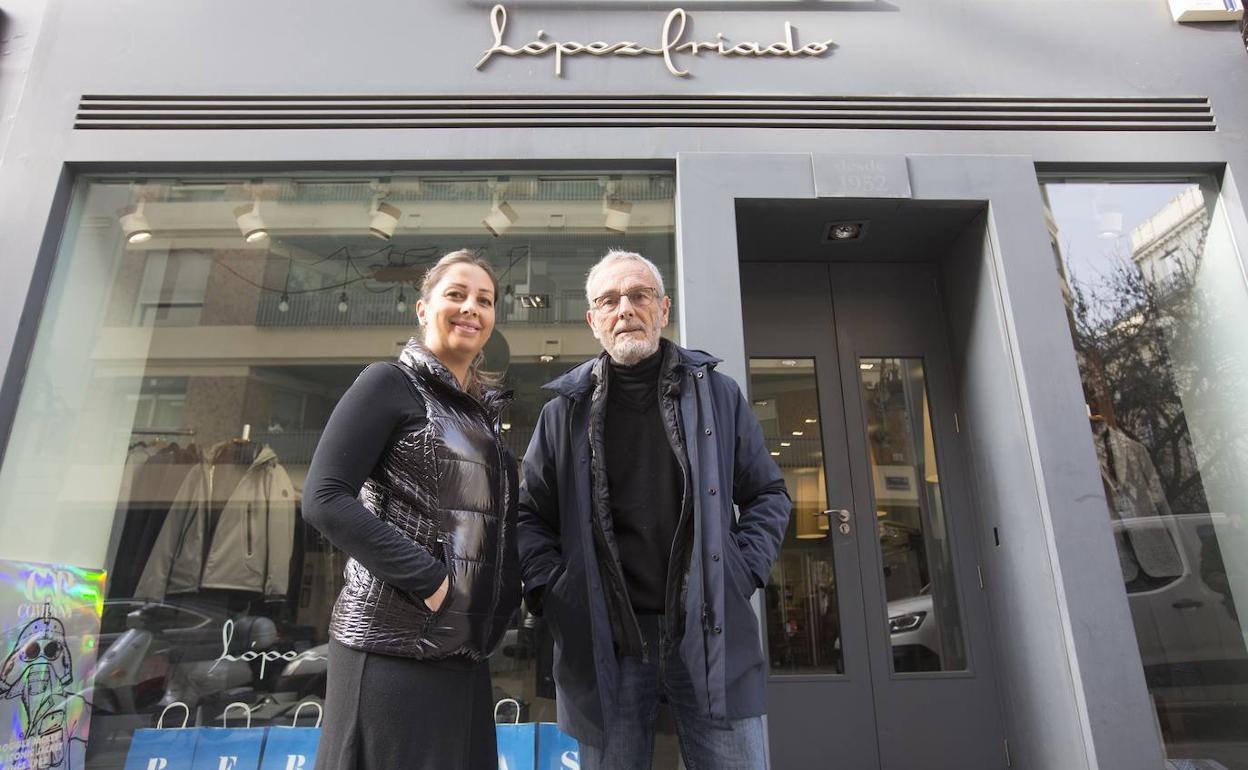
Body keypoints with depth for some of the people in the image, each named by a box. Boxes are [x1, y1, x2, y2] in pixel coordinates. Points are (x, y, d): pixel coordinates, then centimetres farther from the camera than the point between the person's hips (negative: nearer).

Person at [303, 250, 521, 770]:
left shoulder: (482, 411, 14)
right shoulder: (390, 383, -6)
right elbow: (323, 499, -15)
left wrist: (500, 603, 6)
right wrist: (427, 579, -18)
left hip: (464, 653, 7)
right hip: (393, 645, -7)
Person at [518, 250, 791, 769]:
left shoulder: (718, 395, 7)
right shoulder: (565, 410, 7)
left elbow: (768, 494, 12)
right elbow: (530, 515, 12)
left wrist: (745, 571, 0)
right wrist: (550, 590, -1)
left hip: (711, 634, 0)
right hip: (603, 640, 0)